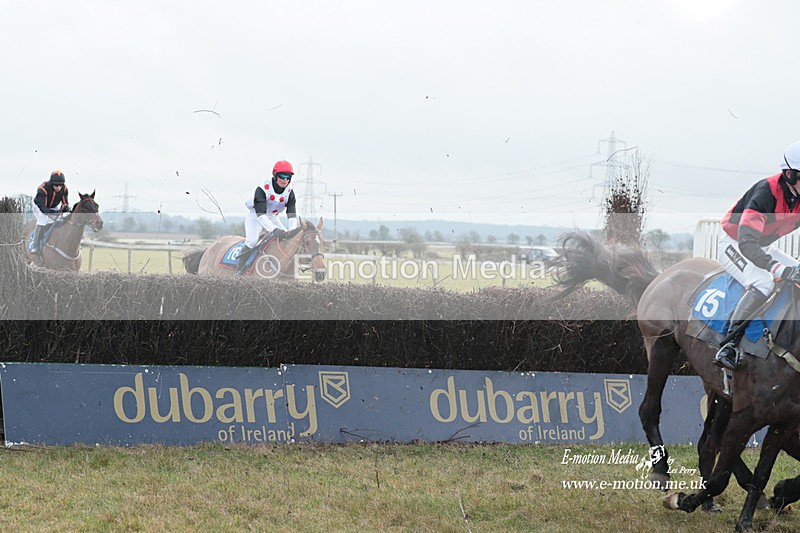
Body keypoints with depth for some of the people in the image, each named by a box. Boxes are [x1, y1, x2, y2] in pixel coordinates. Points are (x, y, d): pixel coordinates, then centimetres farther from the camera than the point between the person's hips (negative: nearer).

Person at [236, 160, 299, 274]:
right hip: (255, 216, -6)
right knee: (252, 241, -26)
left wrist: (293, 230, -35)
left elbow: (292, 213, -17)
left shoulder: (289, 191, -14)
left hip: (272, 217, 6)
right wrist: (273, 229, -51)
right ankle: (239, 269, -19)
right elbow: (260, 214, -39)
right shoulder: (263, 189, -31)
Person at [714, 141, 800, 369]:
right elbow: (747, 242, -42)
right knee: (763, 283, -32)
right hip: (734, 246, -8)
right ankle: (728, 347, -29)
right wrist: (782, 270, -50)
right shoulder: (767, 193, -33)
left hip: (762, 248, 8)